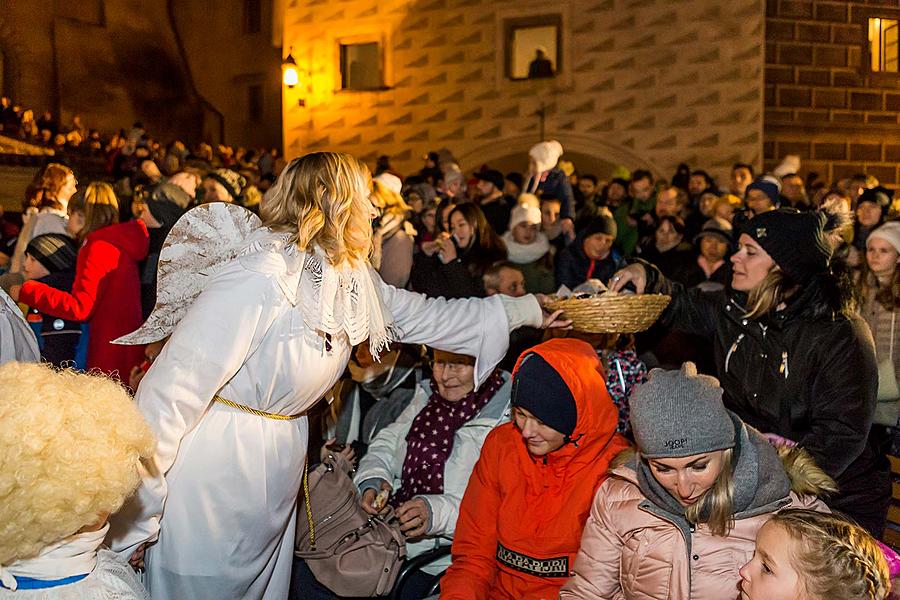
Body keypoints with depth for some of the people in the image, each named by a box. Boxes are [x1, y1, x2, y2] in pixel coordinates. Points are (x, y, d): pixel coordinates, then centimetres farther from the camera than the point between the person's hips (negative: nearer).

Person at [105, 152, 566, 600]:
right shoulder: (260, 275, -25)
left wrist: (530, 309, 18)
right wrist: (138, 517, -22)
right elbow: (173, 390, -25)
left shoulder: (350, 277, 1)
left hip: (277, 468, 8)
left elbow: (427, 315, 15)